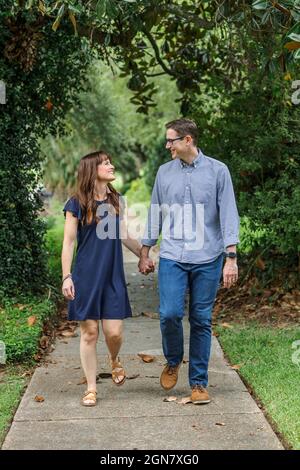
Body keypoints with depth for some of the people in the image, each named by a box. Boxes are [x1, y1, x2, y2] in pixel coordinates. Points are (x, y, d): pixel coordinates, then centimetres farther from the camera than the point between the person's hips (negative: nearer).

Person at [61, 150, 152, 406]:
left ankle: (115, 361, 32)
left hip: (113, 277, 3)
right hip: (86, 277, -3)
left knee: (114, 332, -2)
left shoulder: (116, 200, 8)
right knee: (89, 332, 1)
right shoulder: (77, 203, -5)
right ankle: (91, 388, 13)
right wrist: (66, 277, -8)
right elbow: (69, 242, -4)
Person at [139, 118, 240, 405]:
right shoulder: (165, 172, 8)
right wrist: (145, 252, 14)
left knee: (201, 321, 3)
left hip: (207, 259, -1)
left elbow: (228, 215, -2)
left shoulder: (217, 171, 0)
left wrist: (231, 257, -7)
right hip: (172, 257, 2)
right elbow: (155, 213, 14)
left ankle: (198, 382, 15)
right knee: (169, 314, -11)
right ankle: (173, 362, 19)